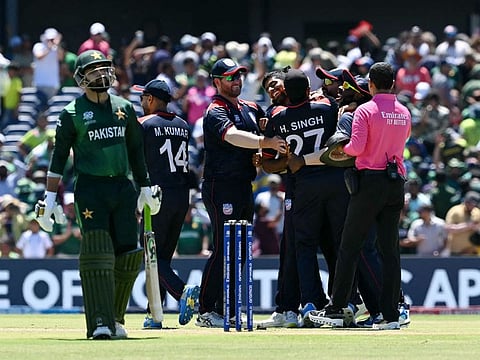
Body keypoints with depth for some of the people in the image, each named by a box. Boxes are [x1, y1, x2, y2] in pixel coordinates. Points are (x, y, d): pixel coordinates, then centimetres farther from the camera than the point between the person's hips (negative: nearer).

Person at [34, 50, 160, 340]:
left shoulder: (125, 108, 13)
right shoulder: (72, 113, 1)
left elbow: (135, 150, 21)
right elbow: (59, 155, 2)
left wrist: (145, 187, 20)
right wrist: (50, 197, -3)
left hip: (123, 186, 4)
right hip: (90, 188, -4)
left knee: (129, 255, 0)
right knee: (97, 253, -13)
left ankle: (115, 318, 14)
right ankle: (101, 323, -15)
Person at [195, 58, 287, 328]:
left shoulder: (250, 108, 15)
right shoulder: (216, 112, -11)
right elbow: (233, 136, -30)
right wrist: (266, 142, -43)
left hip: (245, 188, 9)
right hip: (221, 187, -9)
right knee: (223, 250, -11)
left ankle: (226, 311, 16)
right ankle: (206, 312, -9)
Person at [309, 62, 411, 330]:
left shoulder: (365, 111, -8)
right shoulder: (404, 113, 9)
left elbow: (357, 147, -15)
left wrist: (341, 149, 4)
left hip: (370, 180, -5)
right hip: (397, 181, 5)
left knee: (350, 247, 1)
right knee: (390, 250, 5)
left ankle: (336, 310, 3)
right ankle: (391, 314, 0)